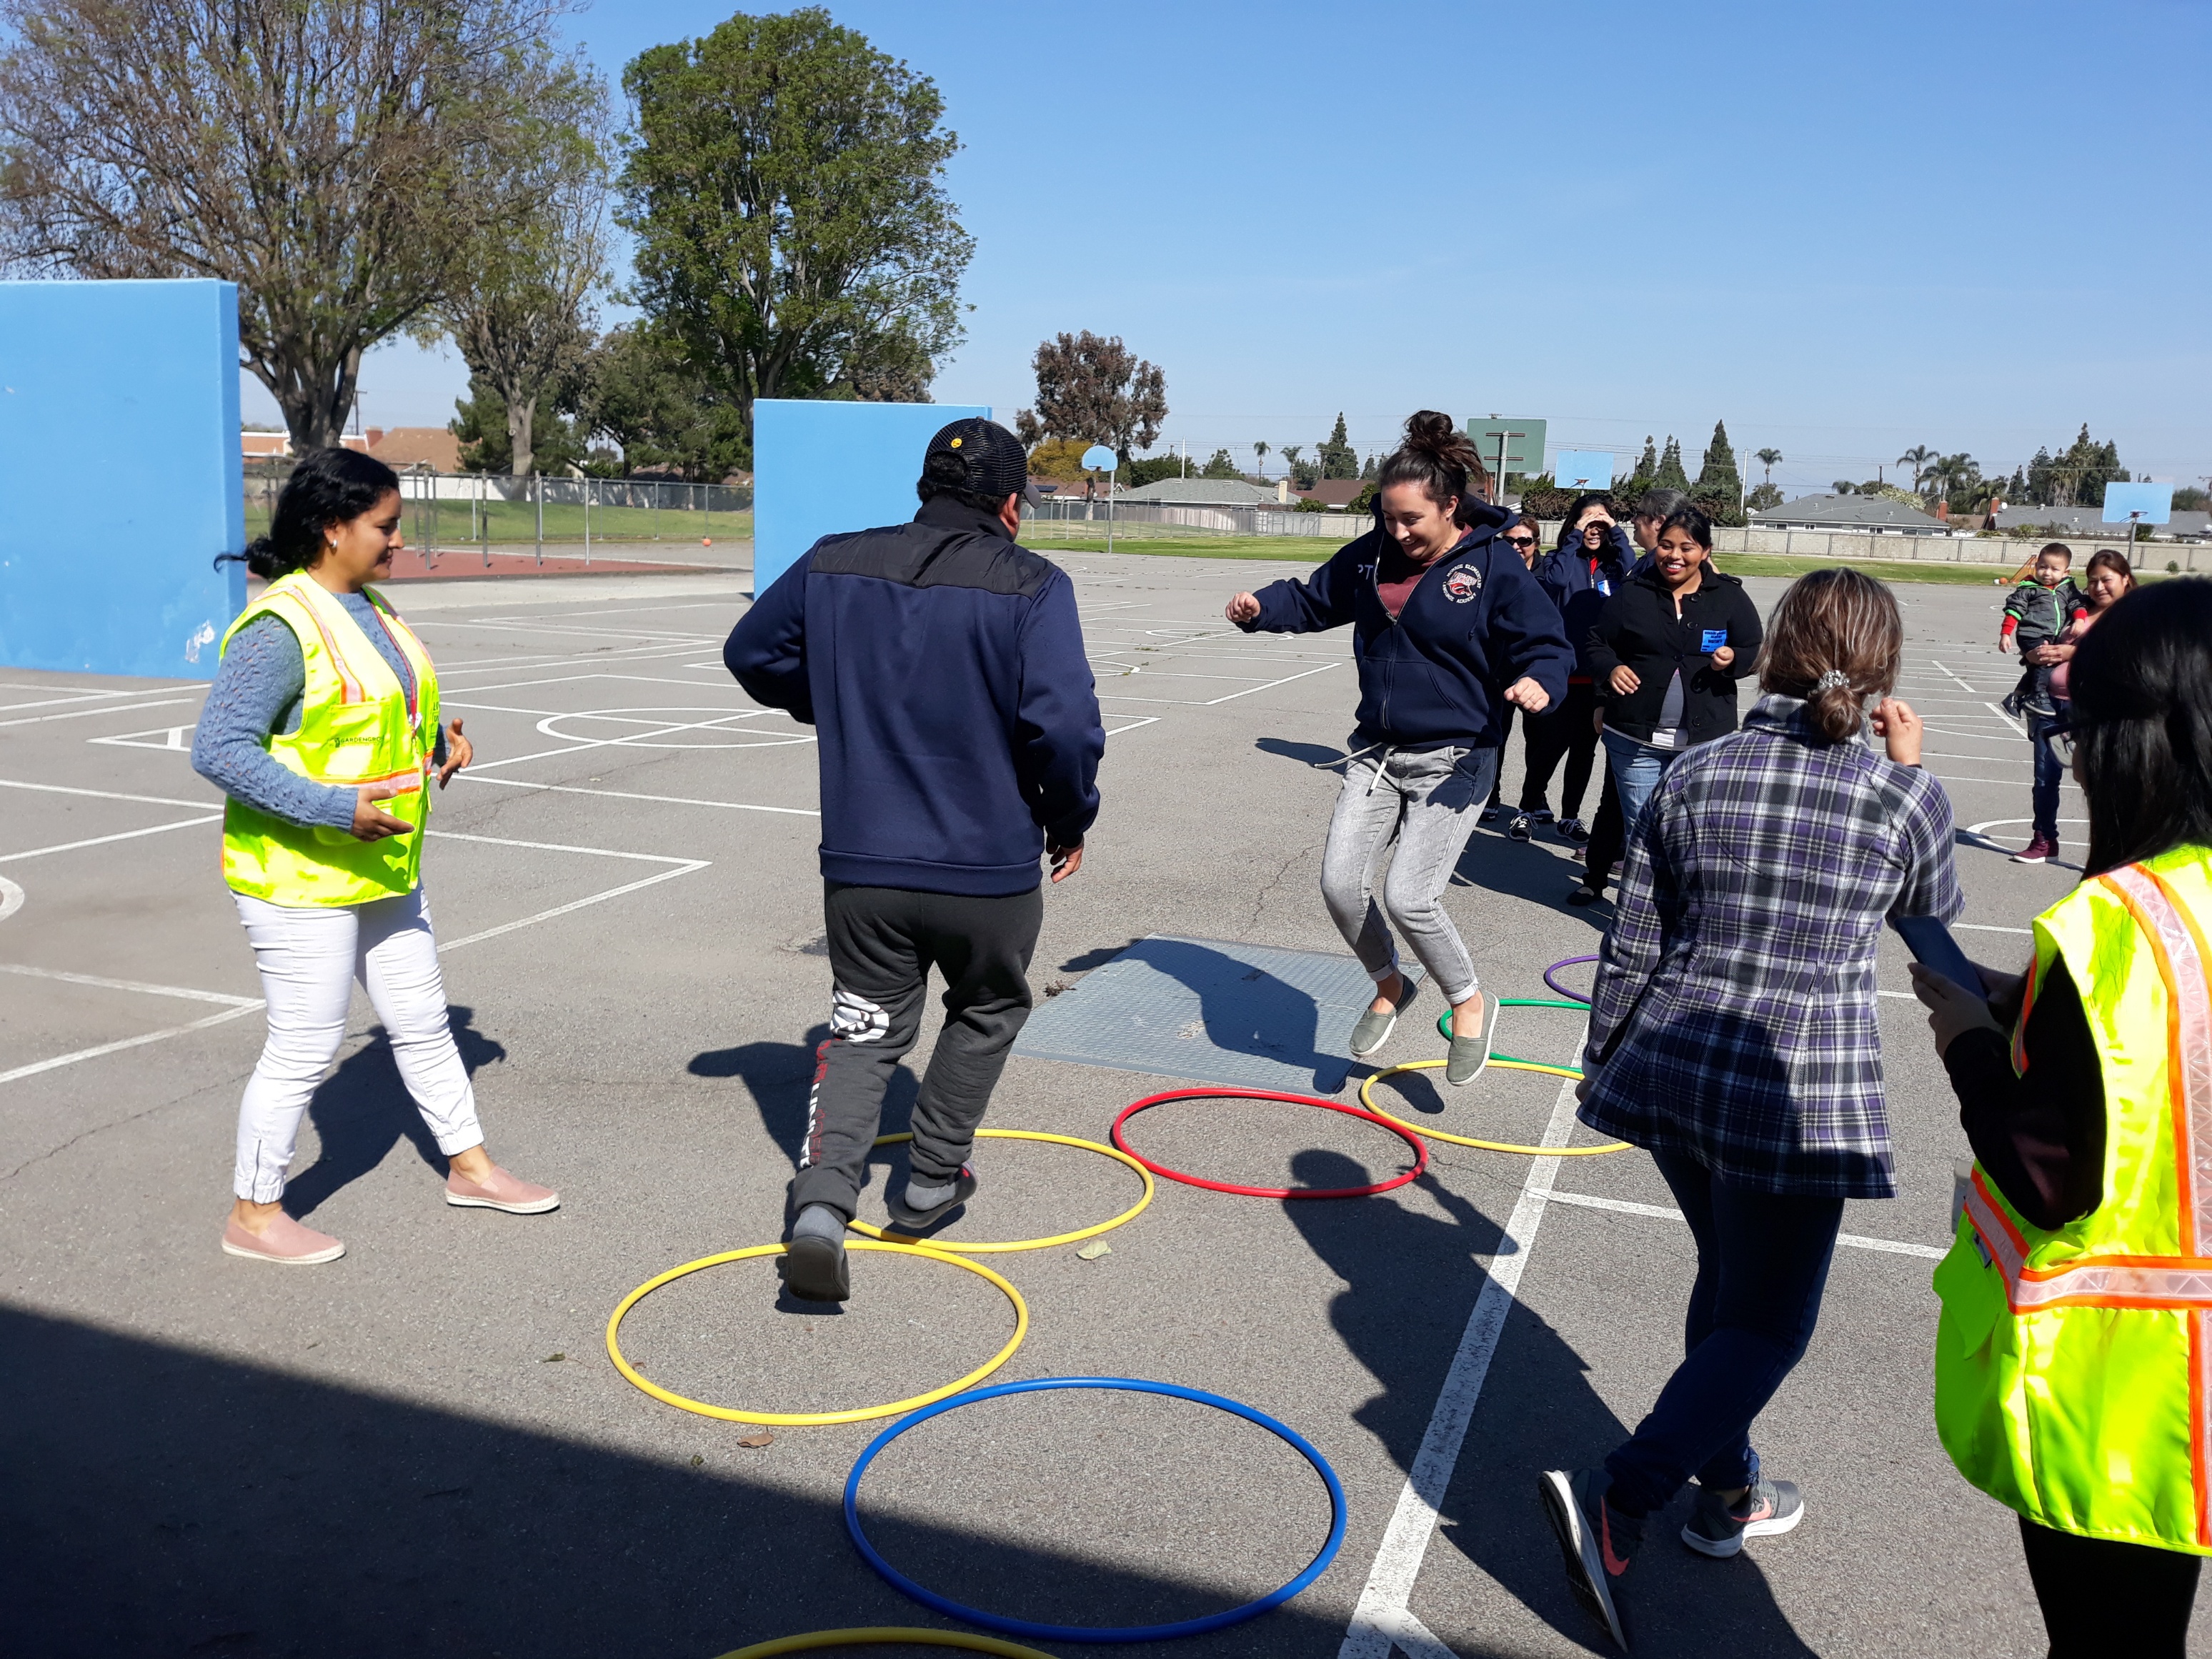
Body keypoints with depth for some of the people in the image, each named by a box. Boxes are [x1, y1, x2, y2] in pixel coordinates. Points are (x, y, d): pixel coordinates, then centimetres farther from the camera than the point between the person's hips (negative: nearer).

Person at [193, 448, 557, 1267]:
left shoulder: (370, 608, 9)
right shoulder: (279, 629, -20)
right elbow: (219, 749, -24)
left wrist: (437, 740, 4)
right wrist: (333, 808, -30)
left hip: (385, 870, 9)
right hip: (300, 880, -9)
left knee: (423, 1021, 18)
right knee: (304, 1048, 1)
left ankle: (469, 1167, 33)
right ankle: (254, 1214, 20)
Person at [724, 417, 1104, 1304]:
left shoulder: (833, 565, 2)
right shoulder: (1031, 586, -12)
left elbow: (750, 652, 14)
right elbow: (1065, 723, -21)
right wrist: (1070, 821, -4)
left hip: (862, 866, 3)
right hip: (990, 870, -3)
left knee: (864, 1032, 16)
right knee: (986, 1013, 24)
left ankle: (822, 1196, -4)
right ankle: (931, 1182, 32)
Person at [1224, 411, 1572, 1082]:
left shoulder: (1495, 566, -13)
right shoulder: (1372, 554, 2)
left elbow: (1547, 645, -12)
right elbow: (1315, 600, 15)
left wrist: (1538, 681, -34)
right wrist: (1262, 608, -4)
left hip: (1453, 760, -6)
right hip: (1377, 752, 6)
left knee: (1409, 897, -13)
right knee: (1341, 883, 0)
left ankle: (1469, 1003, 15)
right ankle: (1388, 986, 28)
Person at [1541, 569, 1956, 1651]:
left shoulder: (1696, 776, -1)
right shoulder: (1902, 797, -7)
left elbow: (1631, 949, 2)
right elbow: (1936, 915, 15)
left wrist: (1604, 1062, 15)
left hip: (1672, 1068, 4)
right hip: (1798, 1094, -4)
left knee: (1730, 1280, 25)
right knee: (1766, 1322, 8)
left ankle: (1727, 1490, 40)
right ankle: (1618, 1499, -9)